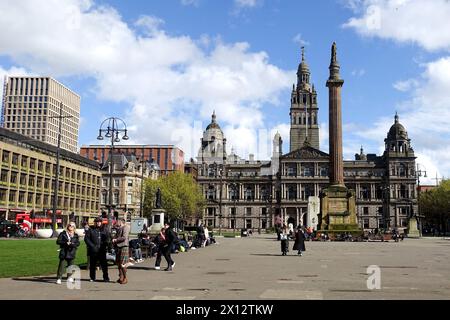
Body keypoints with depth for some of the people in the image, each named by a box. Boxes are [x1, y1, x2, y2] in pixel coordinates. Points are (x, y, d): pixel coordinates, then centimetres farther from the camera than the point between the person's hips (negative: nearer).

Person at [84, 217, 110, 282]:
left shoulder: (104, 230, 12)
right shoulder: (91, 230, 3)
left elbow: (107, 239, 16)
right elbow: (86, 238, -2)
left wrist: (105, 244, -4)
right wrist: (92, 246, -12)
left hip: (102, 250, 1)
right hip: (93, 251, -1)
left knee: (104, 264, -1)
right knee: (92, 264, 8)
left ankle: (106, 278, 5)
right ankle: (92, 278, 21)